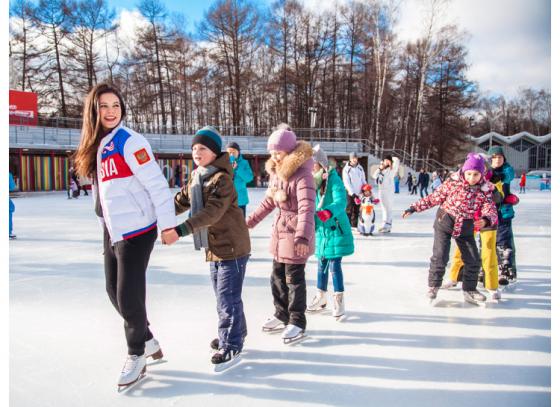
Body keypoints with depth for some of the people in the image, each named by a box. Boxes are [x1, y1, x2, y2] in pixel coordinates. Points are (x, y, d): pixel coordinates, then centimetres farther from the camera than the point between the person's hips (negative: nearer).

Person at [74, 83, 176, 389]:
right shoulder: (97, 146, 10)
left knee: (129, 296, -1)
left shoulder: (130, 141, -14)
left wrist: (167, 223, -19)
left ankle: (137, 355, 20)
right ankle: (148, 340, 33)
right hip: (112, 231, 8)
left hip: (136, 231, -8)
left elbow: (156, 183, -17)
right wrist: (107, 228, 19)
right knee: (115, 293, 15)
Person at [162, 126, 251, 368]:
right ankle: (233, 334, 36)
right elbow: (181, 201, 13)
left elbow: (212, 212, -30)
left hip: (231, 246, -9)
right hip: (213, 247, 9)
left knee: (227, 298, -3)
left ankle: (231, 344, 11)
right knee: (223, 295, 20)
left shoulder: (222, 178, -19)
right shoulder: (195, 177, 9)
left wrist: (180, 230, -38)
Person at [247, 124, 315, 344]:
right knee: (277, 276, 17)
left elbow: (307, 209, -31)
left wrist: (303, 237, -42)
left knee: (294, 279, 1)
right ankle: (282, 315, 34)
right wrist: (249, 221, 20)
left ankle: (297, 323, 16)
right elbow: (268, 202, 18)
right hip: (280, 231, 9)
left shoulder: (302, 175, -21)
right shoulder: (275, 173, 6)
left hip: (296, 235, -9)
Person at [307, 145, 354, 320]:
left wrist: (328, 212, -47)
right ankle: (321, 297, 33)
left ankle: (338, 301, 12)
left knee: (334, 265, -3)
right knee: (321, 265, 17)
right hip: (320, 230, 6)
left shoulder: (334, 180, -17)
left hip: (336, 230, -6)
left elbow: (341, 202, -31)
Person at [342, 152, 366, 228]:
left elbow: (363, 180, 16)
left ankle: (354, 226, 17)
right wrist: (352, 193, -18)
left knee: (356, 210, 9)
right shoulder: (346, 169, -6)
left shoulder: (360, 168, 10)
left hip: (358, 193, 5)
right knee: (349, 210, -7)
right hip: (350, 193, -5)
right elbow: (346, 183, -11)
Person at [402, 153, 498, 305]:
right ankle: (433, 286, 12)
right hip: (445, 223, -3)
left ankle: (469, 290, 24)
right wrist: (414, 208, -7)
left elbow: (490, 210, -15)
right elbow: (435, 198, -5)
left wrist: (486, 220, -39)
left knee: (474, 260, 4)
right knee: (440, 257, -10)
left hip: (465, 229, 3)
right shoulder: (453, 182, -13)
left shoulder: (485, 190, -8)